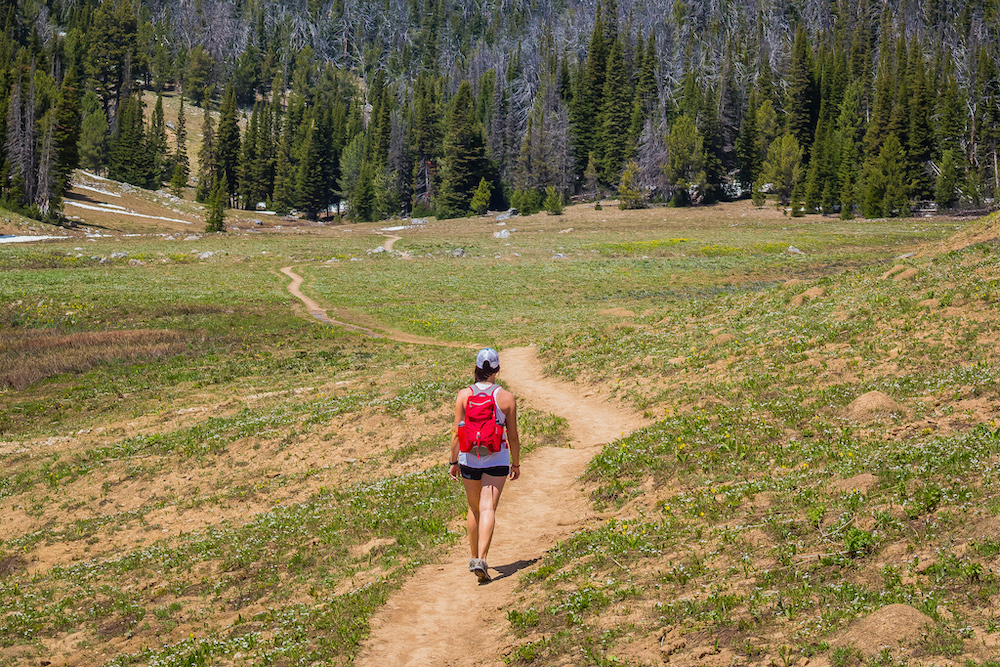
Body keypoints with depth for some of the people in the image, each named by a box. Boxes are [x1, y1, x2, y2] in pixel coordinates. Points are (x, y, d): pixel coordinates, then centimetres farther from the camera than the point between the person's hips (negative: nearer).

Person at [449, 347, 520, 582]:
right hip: (497, 459, -2)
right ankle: (481, 559, -21)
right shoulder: (506, 397, -5)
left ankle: (474, 557, 28)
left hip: (469, 458, 2)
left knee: (474, 508, 18)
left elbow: (456, 433, -3)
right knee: (488, 509, -6)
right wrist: (516, 463, 12)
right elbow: (513, 436, 0)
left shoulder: (464, 395, -3)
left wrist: (453, 462, 7)